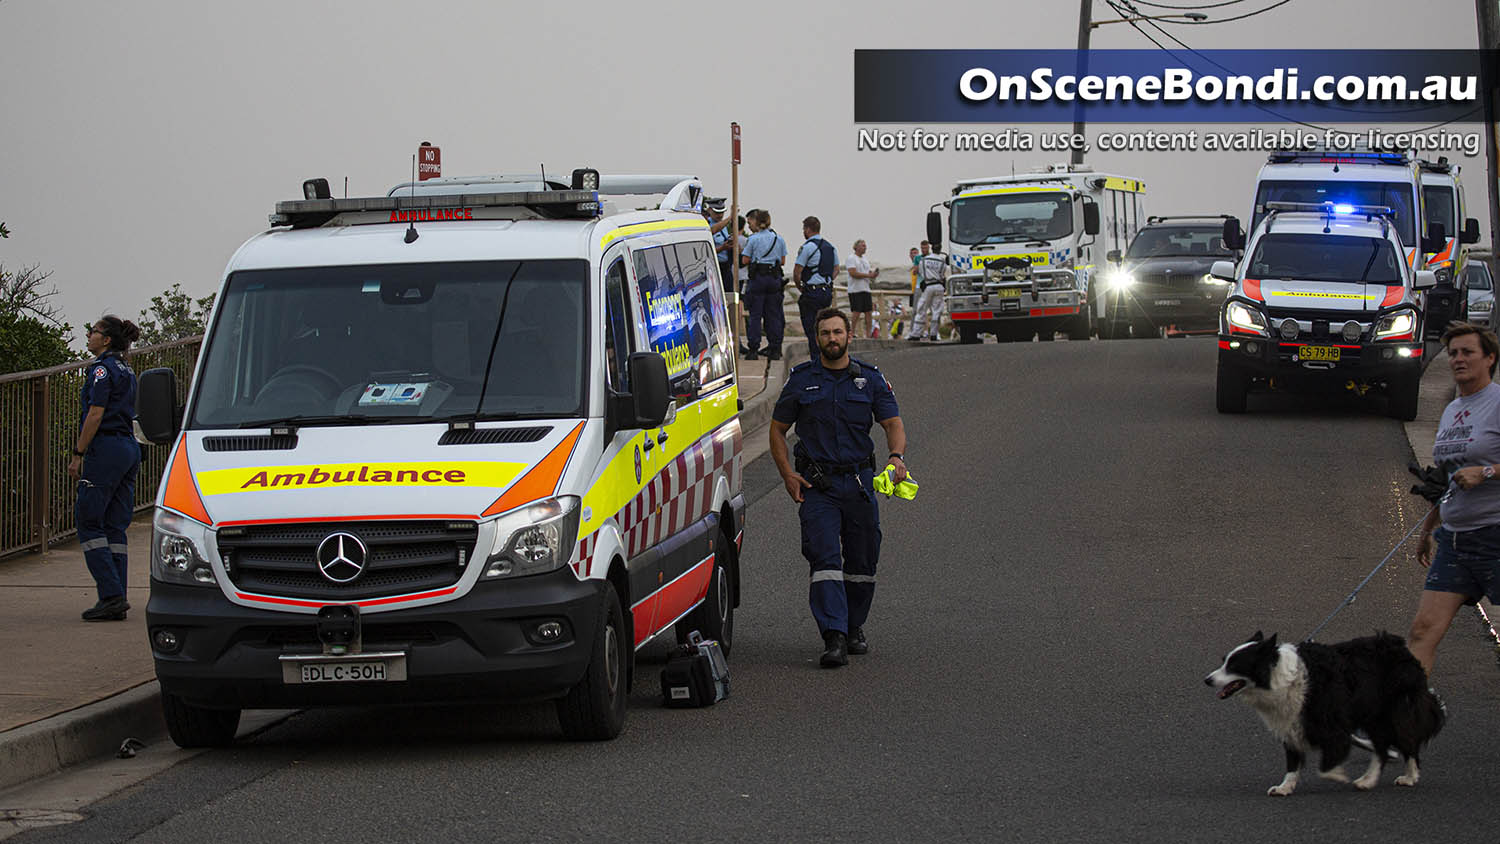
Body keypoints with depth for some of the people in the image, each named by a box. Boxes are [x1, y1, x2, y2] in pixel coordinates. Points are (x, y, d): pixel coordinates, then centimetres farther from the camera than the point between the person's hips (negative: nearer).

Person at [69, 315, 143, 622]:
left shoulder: (102, 369, -10)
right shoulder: (127, 372, 17)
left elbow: (96, 415, -16)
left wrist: (78, 454, -13)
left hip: (106, 448, -9)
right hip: (130, 448, 9)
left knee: (88, 524, -5)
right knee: (114, 527, 8)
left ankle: (112, 595, -14)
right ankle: (116, 600, 5)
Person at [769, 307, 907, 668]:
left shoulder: (870, 378, 6)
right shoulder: (801, 379, 4)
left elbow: (893, 423, 0)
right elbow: (777, 430, 9)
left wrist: (897, 456, -21)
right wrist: (788, 474, -5)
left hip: (859, 482, 2)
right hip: (816, 485, -2)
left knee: (862, 560, 8)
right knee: (824, 558, -14)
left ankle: (854, 628, 27)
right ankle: (835, 639, -22)